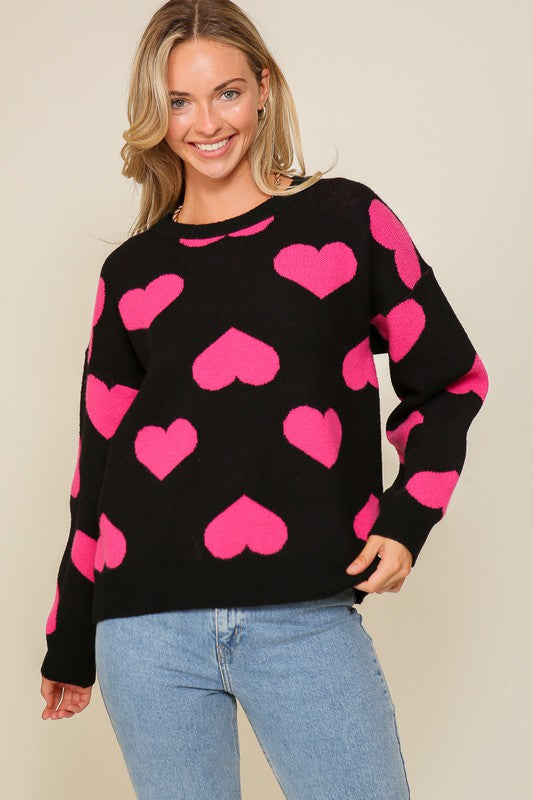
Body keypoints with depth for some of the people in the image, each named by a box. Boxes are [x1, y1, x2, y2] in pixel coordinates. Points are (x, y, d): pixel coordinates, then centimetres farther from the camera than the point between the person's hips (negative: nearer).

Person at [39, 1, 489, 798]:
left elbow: (449, 381, 11)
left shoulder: (345, 218, 5)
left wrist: (406, 520, -3)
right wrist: (70, 644, 18)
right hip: (148, 624, 2)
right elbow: (99, 458, 14)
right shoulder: (132, 273, 9)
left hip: (306, 617, -1)